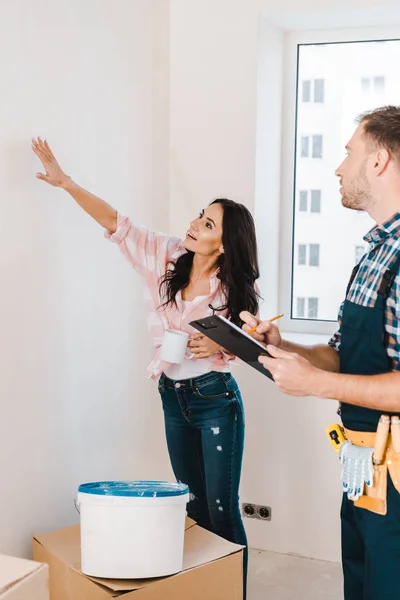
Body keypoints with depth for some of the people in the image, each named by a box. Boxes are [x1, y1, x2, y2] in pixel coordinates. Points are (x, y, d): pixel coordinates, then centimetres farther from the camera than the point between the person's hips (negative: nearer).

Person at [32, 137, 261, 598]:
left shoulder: (234, 290, -13)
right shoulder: (166, 258, -5)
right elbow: (116, 223, -5)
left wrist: (218, 346, -24)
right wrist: (64, 181, -10)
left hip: (215, 399, -4)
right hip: (173, 396, 5)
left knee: (221, 507, 1)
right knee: (193, 504, 16)